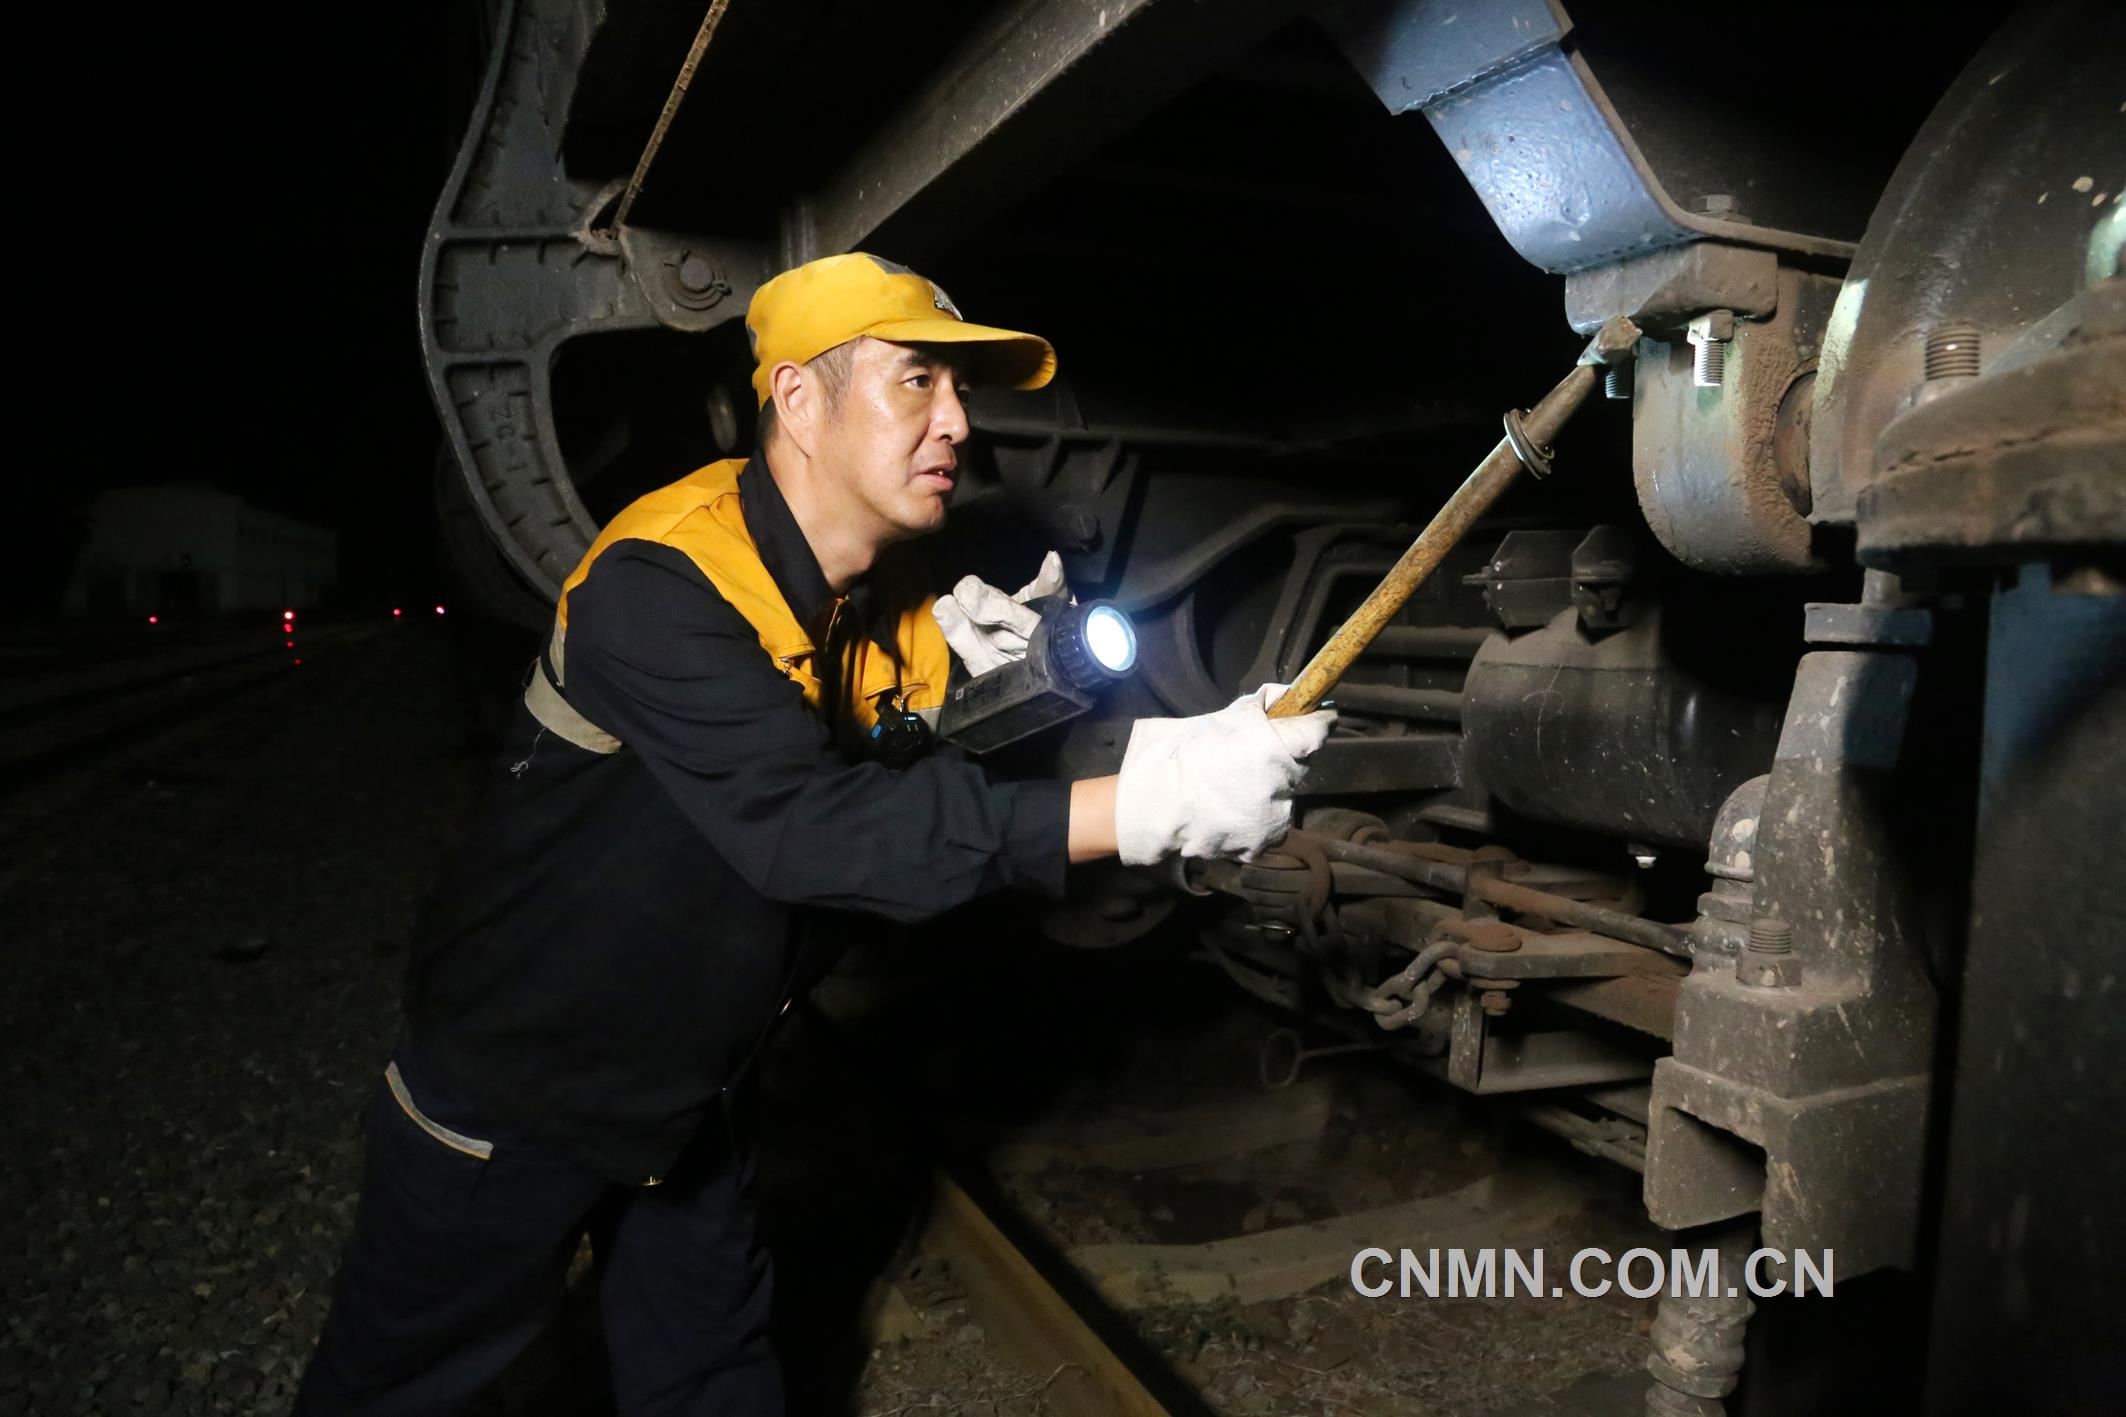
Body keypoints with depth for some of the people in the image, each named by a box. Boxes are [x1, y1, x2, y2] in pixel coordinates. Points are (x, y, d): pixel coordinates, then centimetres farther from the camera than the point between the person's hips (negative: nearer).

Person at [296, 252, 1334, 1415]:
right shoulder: (662, 578, -31)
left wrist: (952, 658, -18)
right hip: (513, 1089, -6)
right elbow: (803, 828, -42)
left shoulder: (889, 603, -6)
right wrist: (1143, 804, -46)